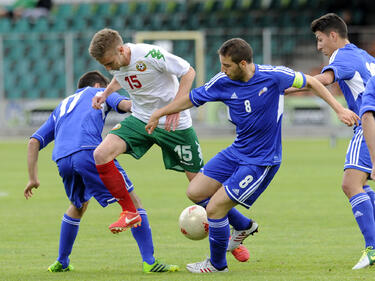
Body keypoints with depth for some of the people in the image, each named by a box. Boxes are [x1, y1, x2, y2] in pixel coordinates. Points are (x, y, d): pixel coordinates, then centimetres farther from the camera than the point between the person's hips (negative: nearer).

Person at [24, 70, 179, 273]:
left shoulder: (62, 107, 38)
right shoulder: (98, 93, 28)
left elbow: (34, 142, 29)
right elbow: (125, 104, 5)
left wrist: (33, 178, 30)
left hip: (62, 160, 5)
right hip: (89, 150, -5)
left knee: (78, 206, 31)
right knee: (132, 201, 0)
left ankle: (61, 262, 32)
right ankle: (149, 261, -10)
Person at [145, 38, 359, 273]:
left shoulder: (273, 76, -20)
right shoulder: (223, 82, -8)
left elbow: (310, 82, -5)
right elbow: (192, 99, 8)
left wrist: (339, 109, -8)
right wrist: (159, 114, 14)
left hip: (261, 161, -6)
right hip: (236, 153, 6)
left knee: (214, 209, -11)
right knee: (195, 191, 3)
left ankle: (217, 264, 14)